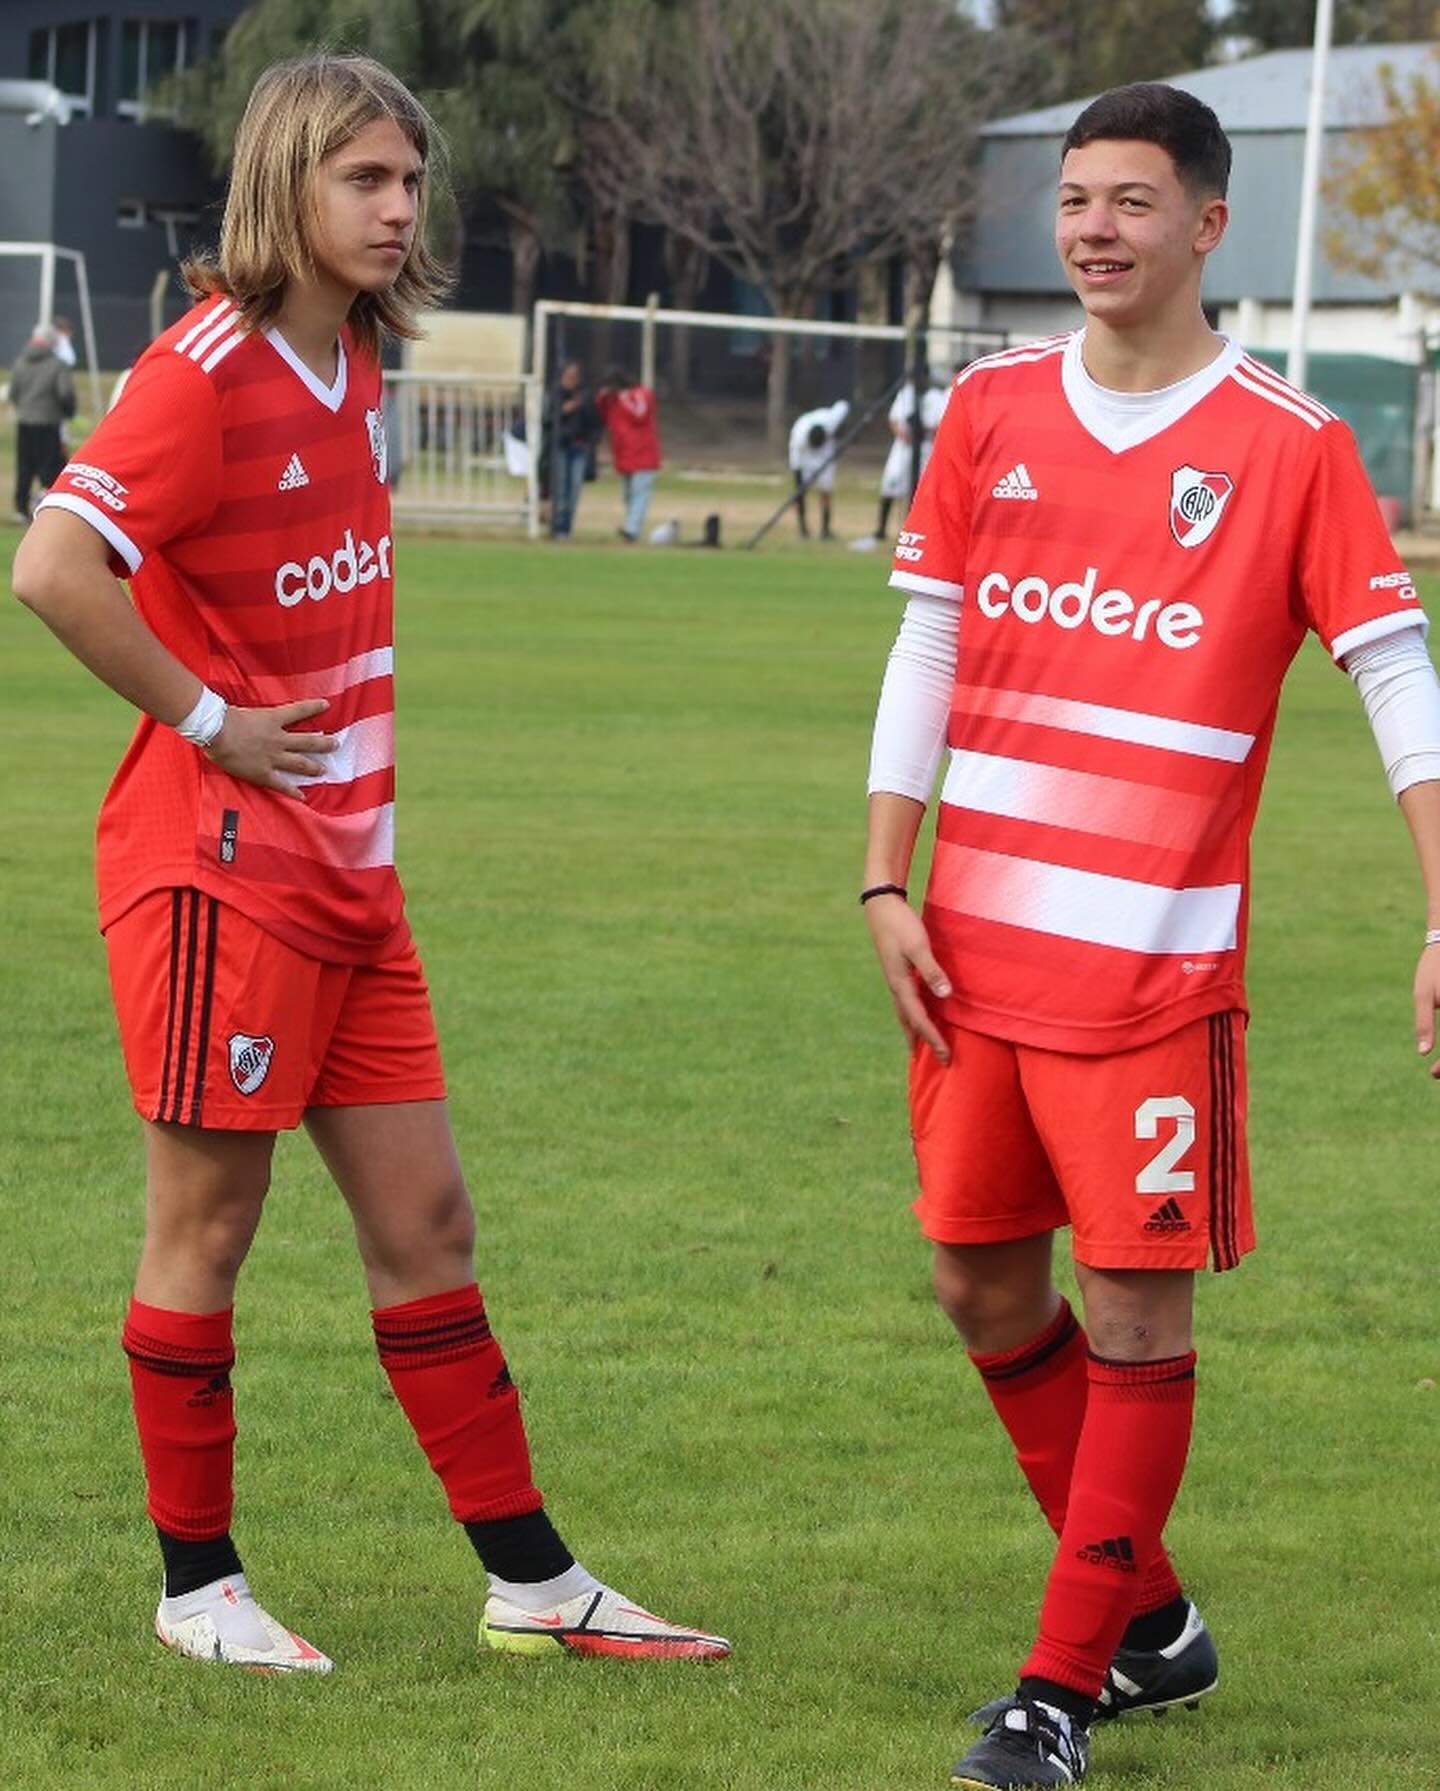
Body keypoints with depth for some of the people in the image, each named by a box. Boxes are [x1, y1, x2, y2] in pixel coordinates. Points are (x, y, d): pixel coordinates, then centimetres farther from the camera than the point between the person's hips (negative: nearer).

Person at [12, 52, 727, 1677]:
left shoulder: (352, 365, 11)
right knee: (206, 1223, 2)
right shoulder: (208, 371, -15)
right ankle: (197, 1587, 14)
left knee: (422, 1217, 10)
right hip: (223, 866, -8)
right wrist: (202, 718, -18)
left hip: (347, 867, 8)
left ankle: (532, 1585, 15)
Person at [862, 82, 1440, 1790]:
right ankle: (1149, 1620, 27)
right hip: (978, 945, 5)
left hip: (1157, 962, -5)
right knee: (985, 1290, 11)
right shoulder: (993, 407, 7)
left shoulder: (1288, 446, -5)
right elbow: (926, 648, 10)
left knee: (1136, 1311, -5)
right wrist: (887, 884, 4)